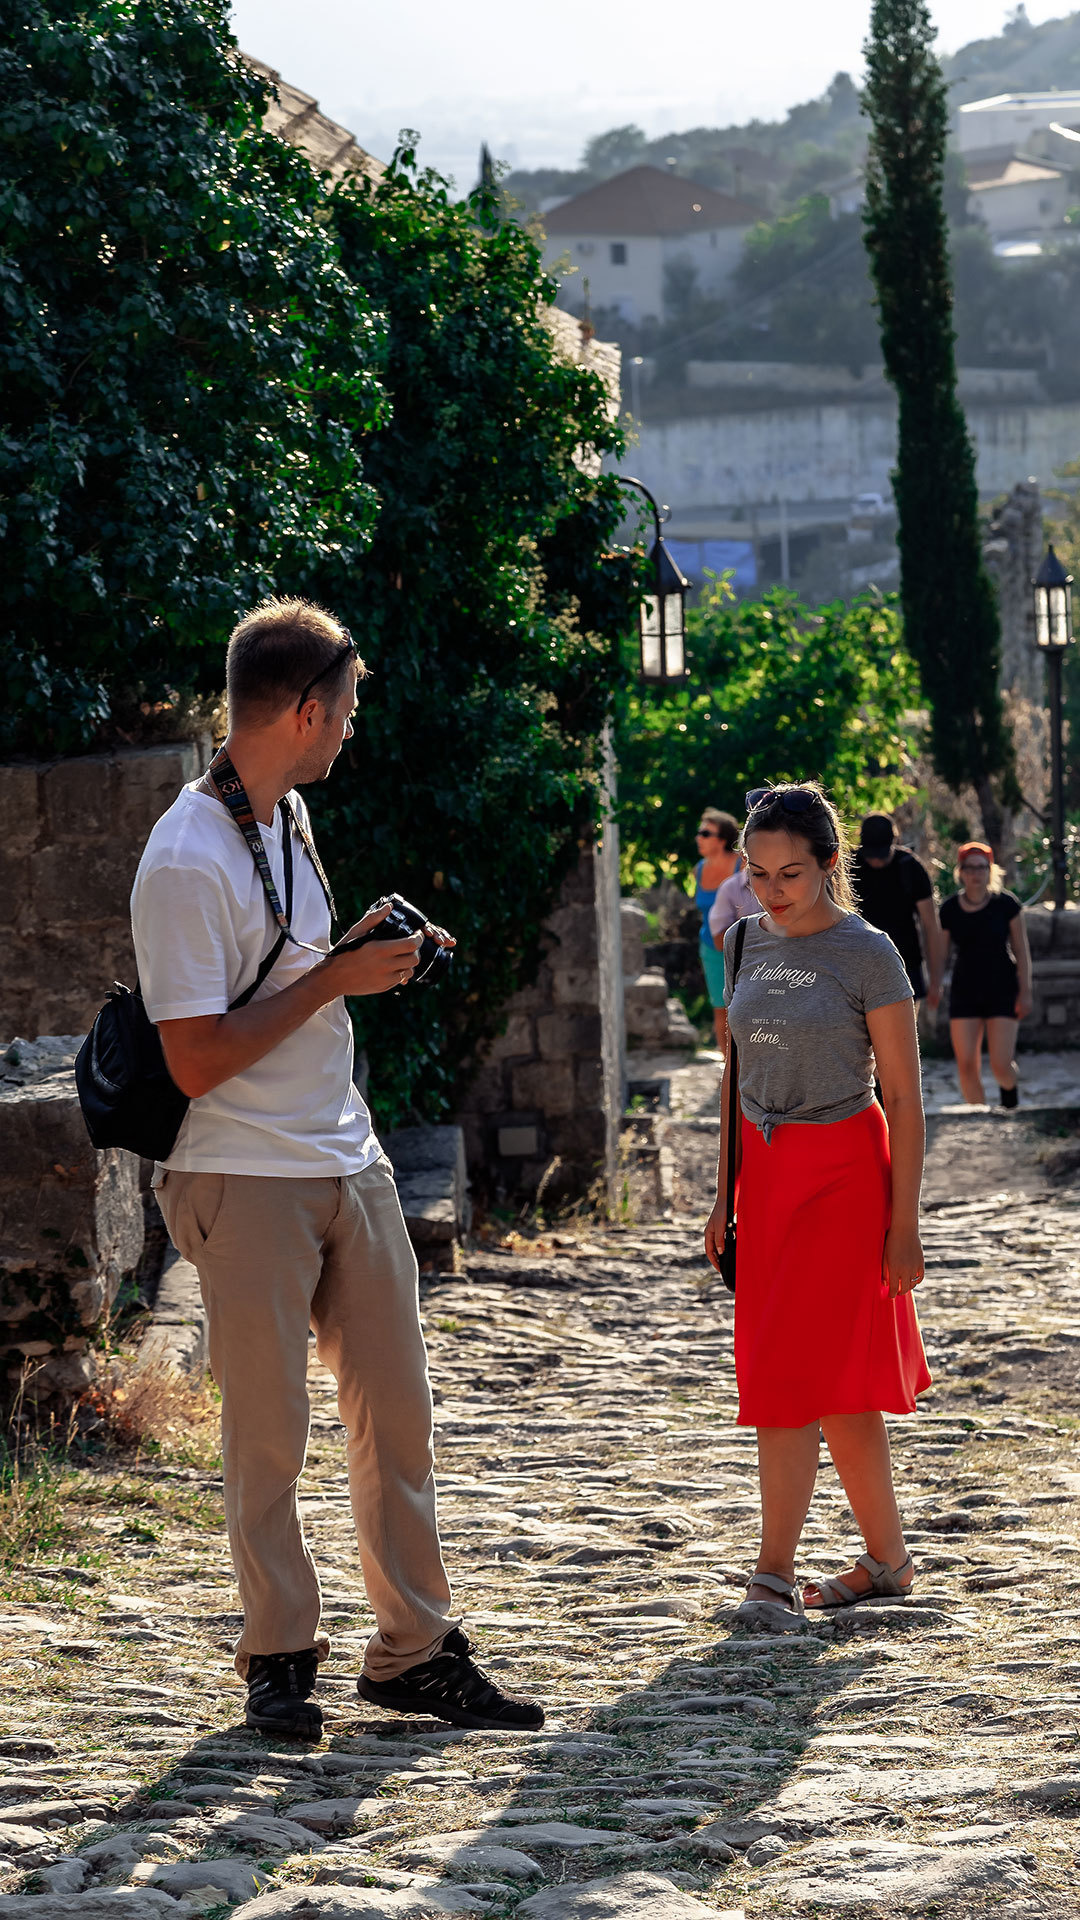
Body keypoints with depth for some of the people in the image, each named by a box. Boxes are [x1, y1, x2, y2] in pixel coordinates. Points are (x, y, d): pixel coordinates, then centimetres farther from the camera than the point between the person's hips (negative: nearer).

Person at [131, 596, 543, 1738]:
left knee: (396, 1410, 8)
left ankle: (415, 1652, 15)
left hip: (348, 1162, 8)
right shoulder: (186, 861, -18)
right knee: (267, 1435, 1)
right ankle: (278, 1659, 14)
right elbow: (197, 1060, -21)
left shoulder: (289, 816, 12)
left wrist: (364, 950, 9)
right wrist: (333, 980, -16)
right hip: (246, 1182, -8)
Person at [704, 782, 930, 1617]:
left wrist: (905, 1223, -11)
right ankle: (889, 1557, 18)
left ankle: (775, 1575, -7)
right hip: (768, 1174, 6)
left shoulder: (867, 954, -10)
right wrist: (727, 1195, 13)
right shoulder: (747, 943, 7)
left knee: (798, 1373, -10)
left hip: (844, 1172, -6)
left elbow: (904, 1098, -9)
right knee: (836, 1379, 9)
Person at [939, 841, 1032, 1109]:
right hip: (965, 992, 2)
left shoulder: (1006, 904, -6)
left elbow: (1021, 950, -1)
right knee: (967, 1067, -7)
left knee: (1001, 1066, -8)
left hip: (1002, 989, -2)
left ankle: (1009, 1089, 28)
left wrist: (1025, 992, -5)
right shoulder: (949, 909, -2)